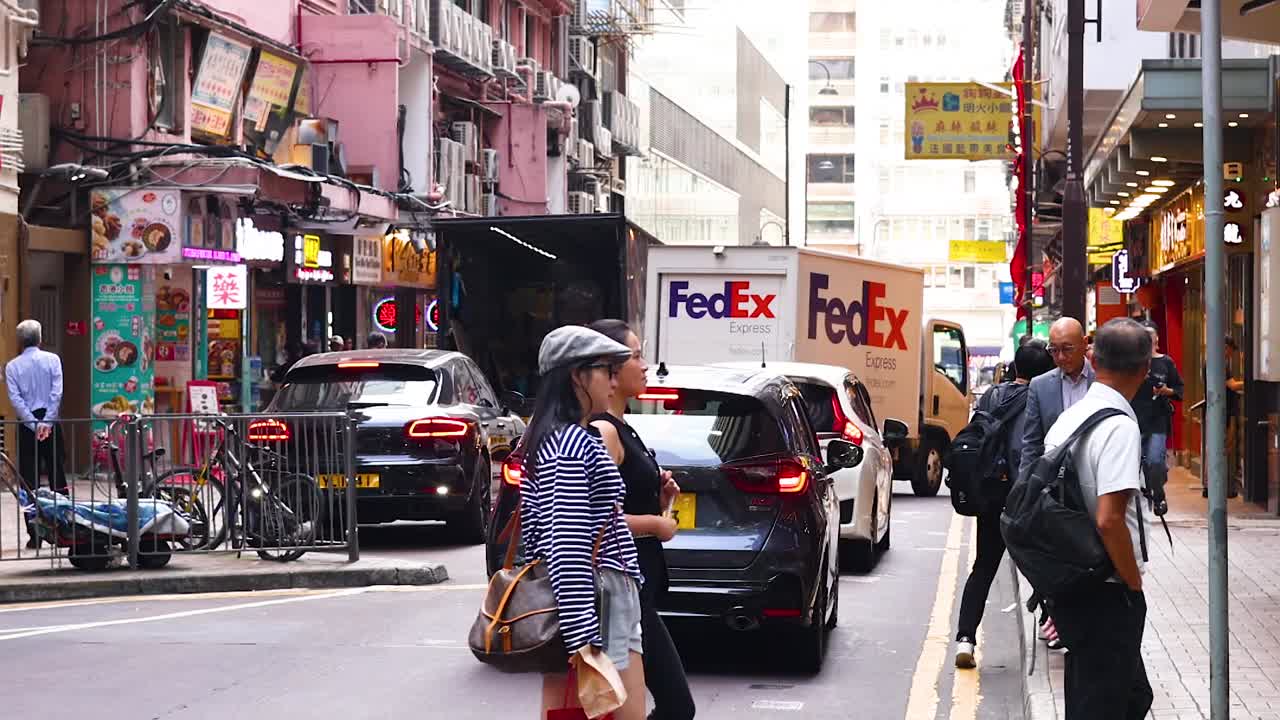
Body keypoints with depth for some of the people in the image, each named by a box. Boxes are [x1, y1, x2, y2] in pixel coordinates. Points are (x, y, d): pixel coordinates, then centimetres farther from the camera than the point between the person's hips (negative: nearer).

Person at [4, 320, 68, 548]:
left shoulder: (12, 366, 1)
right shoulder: (52, 360, 0)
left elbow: (15, 399, -7)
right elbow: (57, 393, -9)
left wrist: (34, 425, -9)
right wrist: (47, 423, -11)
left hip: (27, 425, 0)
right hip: (51, 422, 0)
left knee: (29, 480, 3)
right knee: (57, 476, 7)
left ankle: (34, 535, 0)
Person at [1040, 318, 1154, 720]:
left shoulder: (1068, 418, 9)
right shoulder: (1120, 426, -17)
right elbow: (1109, 520, -25)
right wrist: (1135, 584, -11)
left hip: (1069, 591, 9)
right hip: (1107, 595, -8)